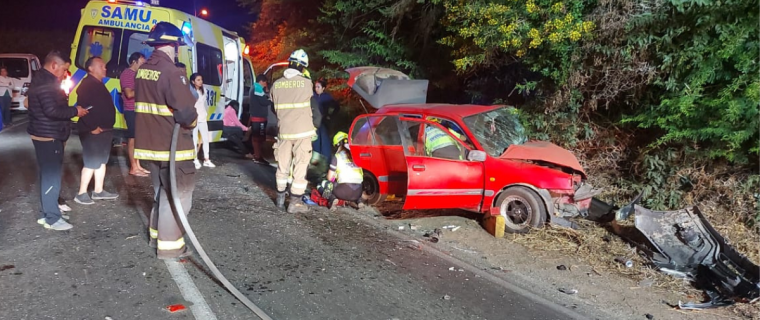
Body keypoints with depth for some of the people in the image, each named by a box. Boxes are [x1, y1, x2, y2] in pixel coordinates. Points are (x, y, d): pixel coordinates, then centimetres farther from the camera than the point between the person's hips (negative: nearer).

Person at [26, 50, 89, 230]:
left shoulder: (43, 80, 15)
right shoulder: (46, 83, -20)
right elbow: (52, 111, -28)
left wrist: (70, 110, 7)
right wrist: (75, 111, -18)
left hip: (47, 135, 11)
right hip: (48, 136, -11)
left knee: (48, 174, 18)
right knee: (51, 175, -7)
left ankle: (47, 211, 28)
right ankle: (51, 218, -2)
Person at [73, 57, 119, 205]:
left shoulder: (98, 84, 17)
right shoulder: (87, 84, -14)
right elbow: (83, 107, -25)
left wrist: (107, 127, 18)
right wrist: (92, 127, -24)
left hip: (103, 130, 10)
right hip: (93, 132, -10)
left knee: (101, 161, 14)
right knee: (92, 163, -6)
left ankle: (98, 191, 22)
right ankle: (81, 194, 3)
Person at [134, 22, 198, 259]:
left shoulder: (142, 70, 9)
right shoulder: (171, 72, -20)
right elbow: (186, 111, -23)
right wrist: (191, 123, -3)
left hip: (149, 142, 9)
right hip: (172, 145, -9)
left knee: (162, 190, 23)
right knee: (178, 194, 3)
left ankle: (157, 233, 35)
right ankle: (169, 245, 7)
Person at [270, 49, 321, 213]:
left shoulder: (276, 85, 2)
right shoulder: (306, 83, -9)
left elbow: (275, 108, 10)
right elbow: (315, 109, -2)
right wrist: (314, 125, 14)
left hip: (284, 132, 4)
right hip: (302, 132, -4)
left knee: (282, 166, 16)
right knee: (300, 167, 2)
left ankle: (281, 198, 27)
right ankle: (295, 202, 3)